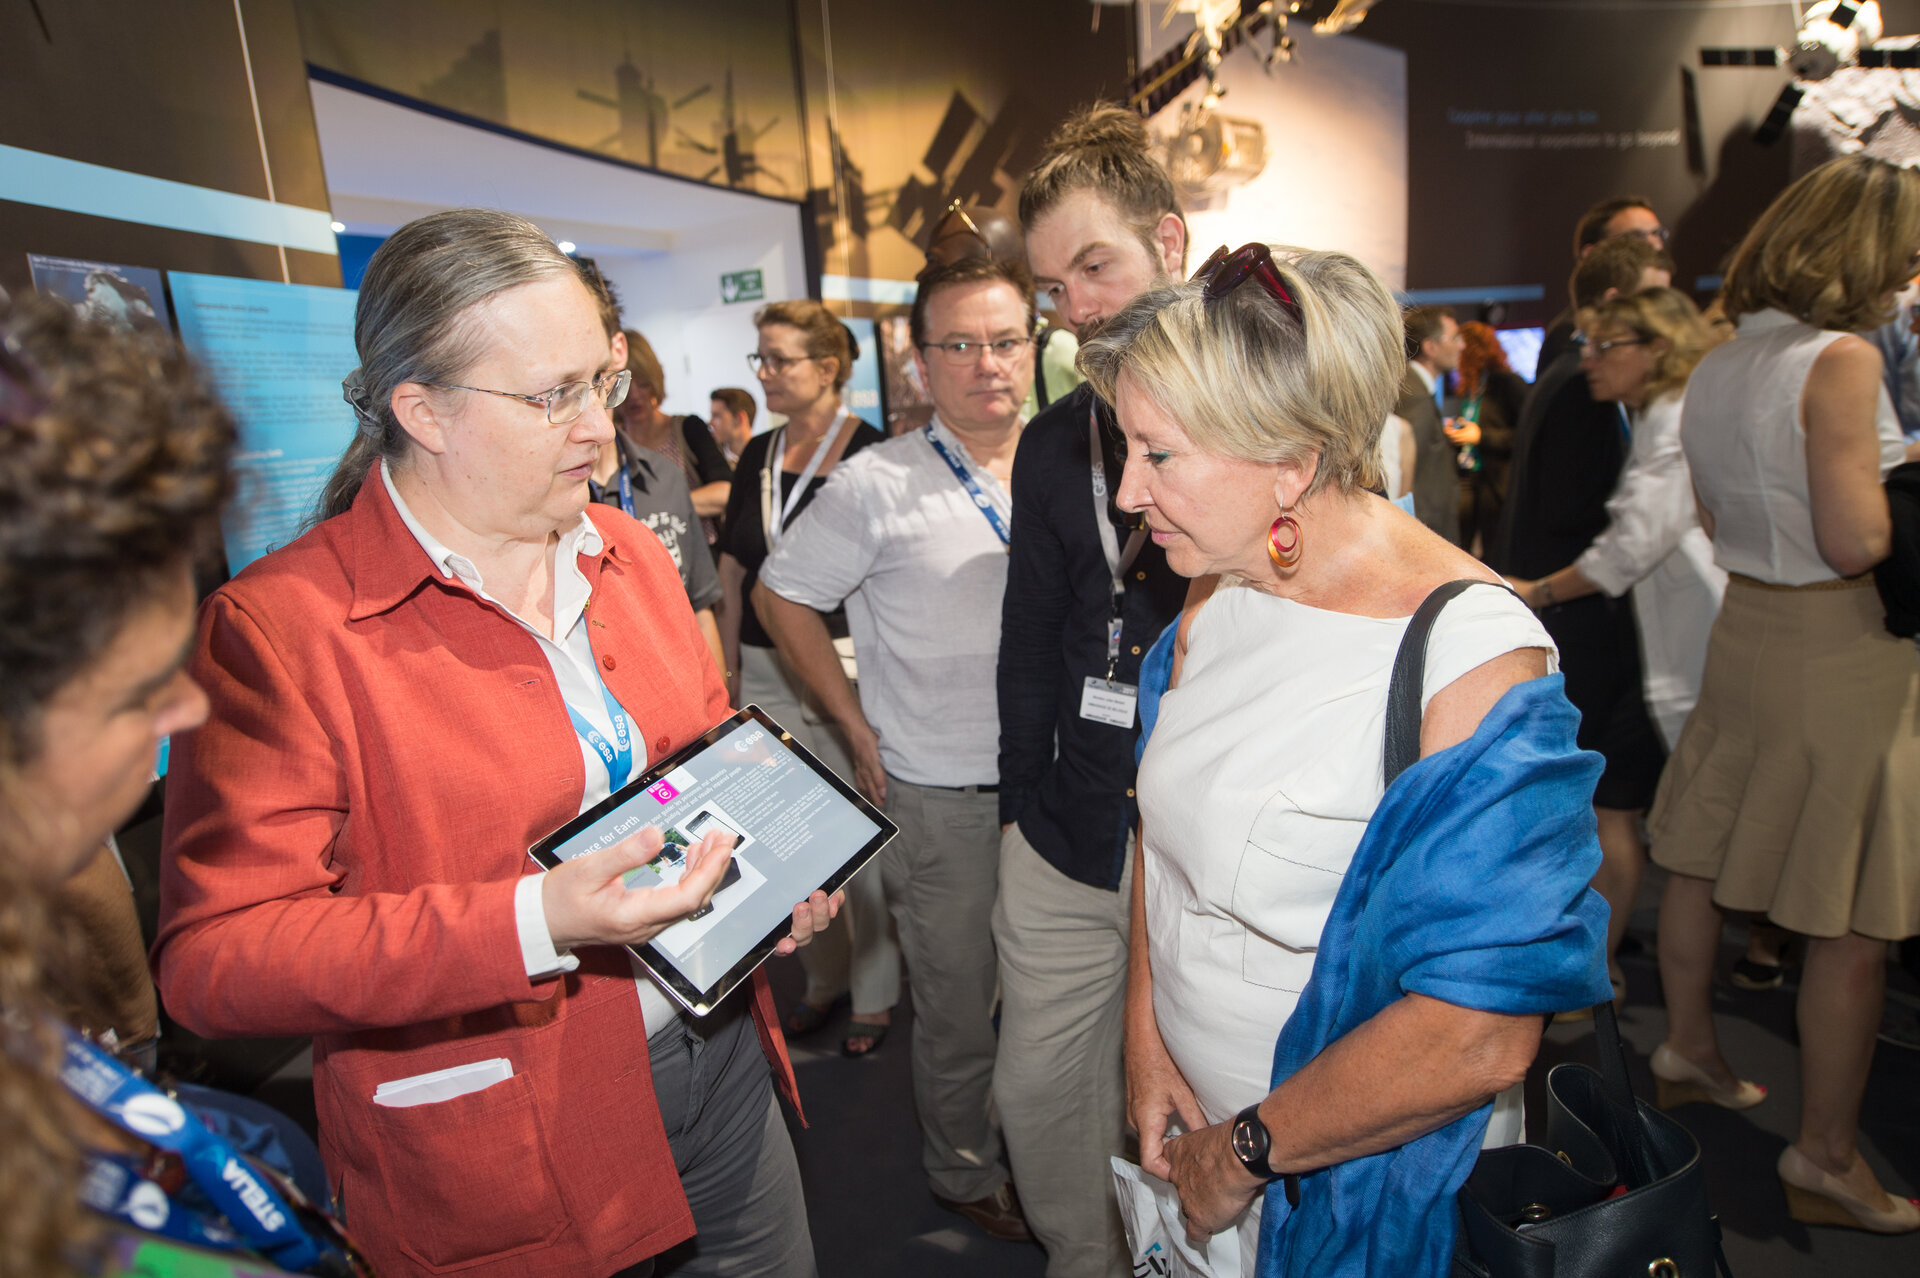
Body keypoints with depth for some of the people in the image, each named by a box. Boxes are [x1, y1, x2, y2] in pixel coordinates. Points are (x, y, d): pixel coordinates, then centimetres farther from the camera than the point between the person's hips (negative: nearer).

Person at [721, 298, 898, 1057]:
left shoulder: (869, 452, -9)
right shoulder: (758, 456, 10)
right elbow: (734, 572, 14)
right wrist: (728, 666, 13)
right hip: (767, 670, 6)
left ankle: (876, 994, 24)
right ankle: (824, 977, 34)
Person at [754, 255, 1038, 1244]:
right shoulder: (878, 484, -11)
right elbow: (780, 596, -3)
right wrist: (858, 728, -5)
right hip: (941, 798, -4)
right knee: (957, 1004, 12)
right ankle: (964, 1174, 38)